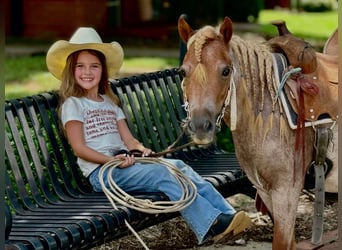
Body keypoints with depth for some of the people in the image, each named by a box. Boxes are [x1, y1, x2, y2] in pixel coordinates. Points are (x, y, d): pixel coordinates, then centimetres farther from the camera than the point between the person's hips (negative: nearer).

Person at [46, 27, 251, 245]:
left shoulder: (110, 102, 23)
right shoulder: (73, 104, 1)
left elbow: (128, 139, 16)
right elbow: (79, 148, -8)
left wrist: (142, 150, -6)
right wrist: (111, 160, -20)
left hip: (123, 162, 7)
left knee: (178, 166, -15)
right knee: (162, 174, -26)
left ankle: (227, 214, -26)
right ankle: (211, 226, -38)